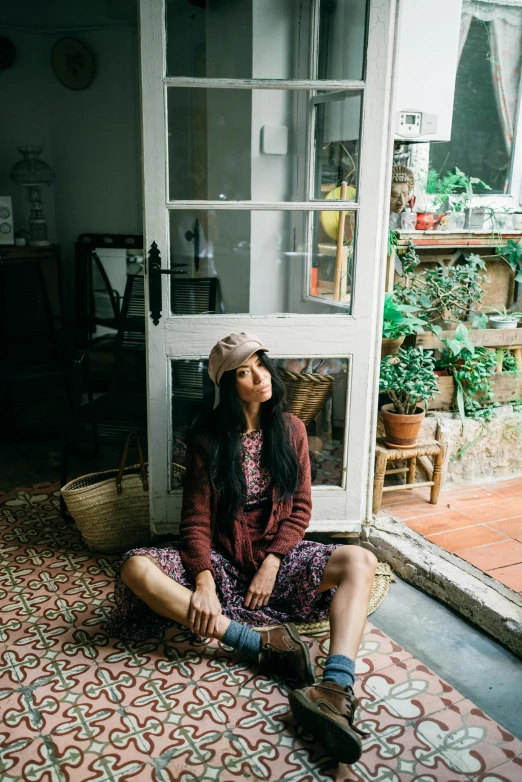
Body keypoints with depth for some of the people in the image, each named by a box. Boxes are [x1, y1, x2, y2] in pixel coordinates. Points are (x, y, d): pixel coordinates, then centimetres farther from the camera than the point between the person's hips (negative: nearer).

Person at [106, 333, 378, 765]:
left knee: (360, 562, -26)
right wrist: (204, 582, -25)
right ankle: (262, 642, -35)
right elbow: (196, 521, -8)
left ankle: (337, 686, -47)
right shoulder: (209, 437, -3)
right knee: (136, 569, -29)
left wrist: (272, 562, -14)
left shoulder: (290, 429, 2)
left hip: (277, 555, 2)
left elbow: (300, 507, 2)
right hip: (222, 558, -1)